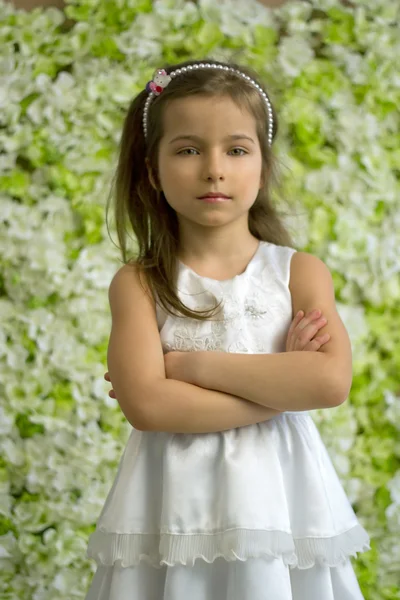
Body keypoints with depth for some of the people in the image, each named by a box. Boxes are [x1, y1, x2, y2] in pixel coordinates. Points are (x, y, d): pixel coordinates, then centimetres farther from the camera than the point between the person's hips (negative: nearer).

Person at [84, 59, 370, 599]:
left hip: (279, 499, 1)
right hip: (174, 509, -1)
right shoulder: (138, 283, -3)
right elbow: (145, 403, -17)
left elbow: (332, 382, -17)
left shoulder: (300, 272, -2)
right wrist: (282, 385, -16)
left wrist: (193, 364, -16)